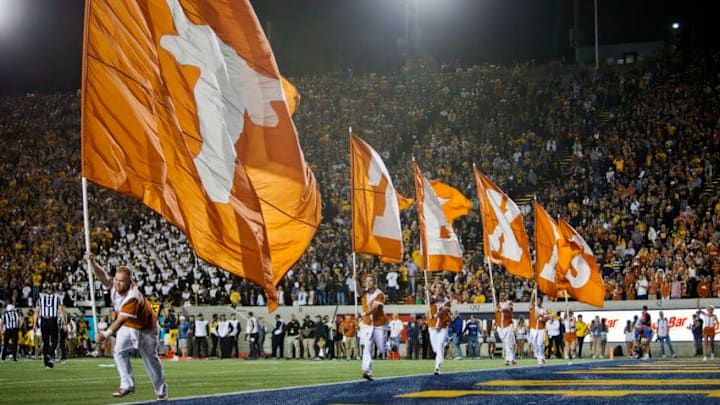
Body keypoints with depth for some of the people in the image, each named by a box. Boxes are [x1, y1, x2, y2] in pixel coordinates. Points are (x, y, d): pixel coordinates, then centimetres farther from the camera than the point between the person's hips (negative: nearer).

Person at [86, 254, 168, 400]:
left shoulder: (132, 297, -36)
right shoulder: (114, 285, -16)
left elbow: (120, 320, -37)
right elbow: (102, 276, -32)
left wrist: (105, 335, -40)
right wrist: (92, 262, -49)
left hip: (146, 329, -6)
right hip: (127, 328, 6)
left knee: (151, 360, 7)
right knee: (119, 352, -16)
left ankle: (161, 391, 23)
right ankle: (127, 385, -13)